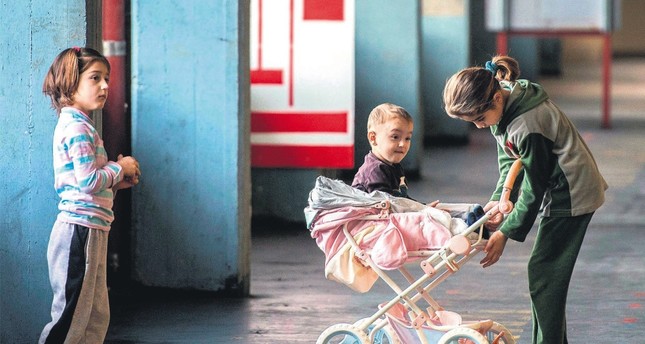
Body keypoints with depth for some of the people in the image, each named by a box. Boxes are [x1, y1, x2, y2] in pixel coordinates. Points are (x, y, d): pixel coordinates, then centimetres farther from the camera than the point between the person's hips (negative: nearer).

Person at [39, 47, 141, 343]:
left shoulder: (74, 124, 18)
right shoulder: (77, 127, -14)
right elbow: (89, 181, -23)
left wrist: (116, 181, 10)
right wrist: (120, 168, -8)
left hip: (90, 232, 11)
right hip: (79, 231, -11)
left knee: (97, 317, 13)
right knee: (71, 317, -7)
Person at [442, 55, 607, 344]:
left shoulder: (526, 125, -29)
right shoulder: (502, 108, -1)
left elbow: (533, 186, -21)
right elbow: (510, 161, 8)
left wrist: (506, 232, -16)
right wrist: (500, 200, -6)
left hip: (571, 195, -10)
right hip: (558, 192, 10)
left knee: (543, 272, -10)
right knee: (547, 272, 12)